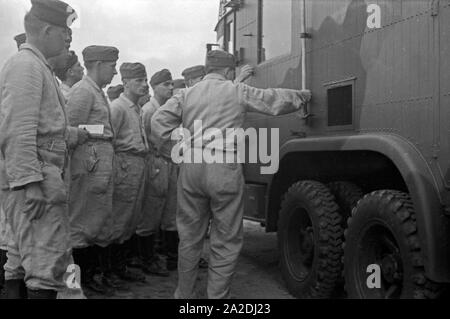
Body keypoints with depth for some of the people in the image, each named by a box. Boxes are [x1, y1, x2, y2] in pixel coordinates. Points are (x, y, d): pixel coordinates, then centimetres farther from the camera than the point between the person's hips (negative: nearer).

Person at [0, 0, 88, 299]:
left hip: (34, 179, 10)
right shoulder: (26, 65, -11)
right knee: (48, 260, -9)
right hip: (33, 178, -10)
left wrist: (73, 133, 17)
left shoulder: (37, 65, 20)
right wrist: (30, 181, -23)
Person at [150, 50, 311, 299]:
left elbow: (160, 120, 2)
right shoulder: (237, 91, 7)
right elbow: (275, 99, 14)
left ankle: (184, 294, 27)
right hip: (224, 168, -4)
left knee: (190, 237, 16)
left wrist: (163, 148, 14)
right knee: (226, 241, 6)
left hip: (191, 165, 4)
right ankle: (217, 296, 10)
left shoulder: (187, 94, 14)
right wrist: (303, 95, 30)